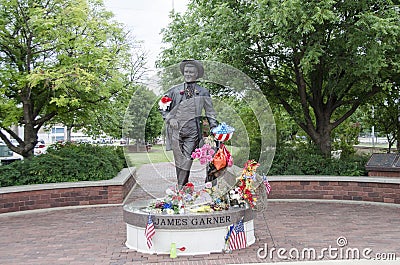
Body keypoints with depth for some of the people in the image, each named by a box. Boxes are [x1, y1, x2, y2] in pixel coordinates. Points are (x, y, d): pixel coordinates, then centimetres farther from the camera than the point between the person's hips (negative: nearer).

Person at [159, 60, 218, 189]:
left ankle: (180, 188, -4)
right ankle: (183, 186, 11)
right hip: (176, 129, 1)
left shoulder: (203, 92, 10)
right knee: (179, 160, 2)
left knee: (187, 159, -8)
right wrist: (170, 119, -1)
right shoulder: (175, 90, 11)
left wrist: (214, 129, 4)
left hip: (193, 130, -1)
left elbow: (210, 112, 13)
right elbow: (163, 107, 16)